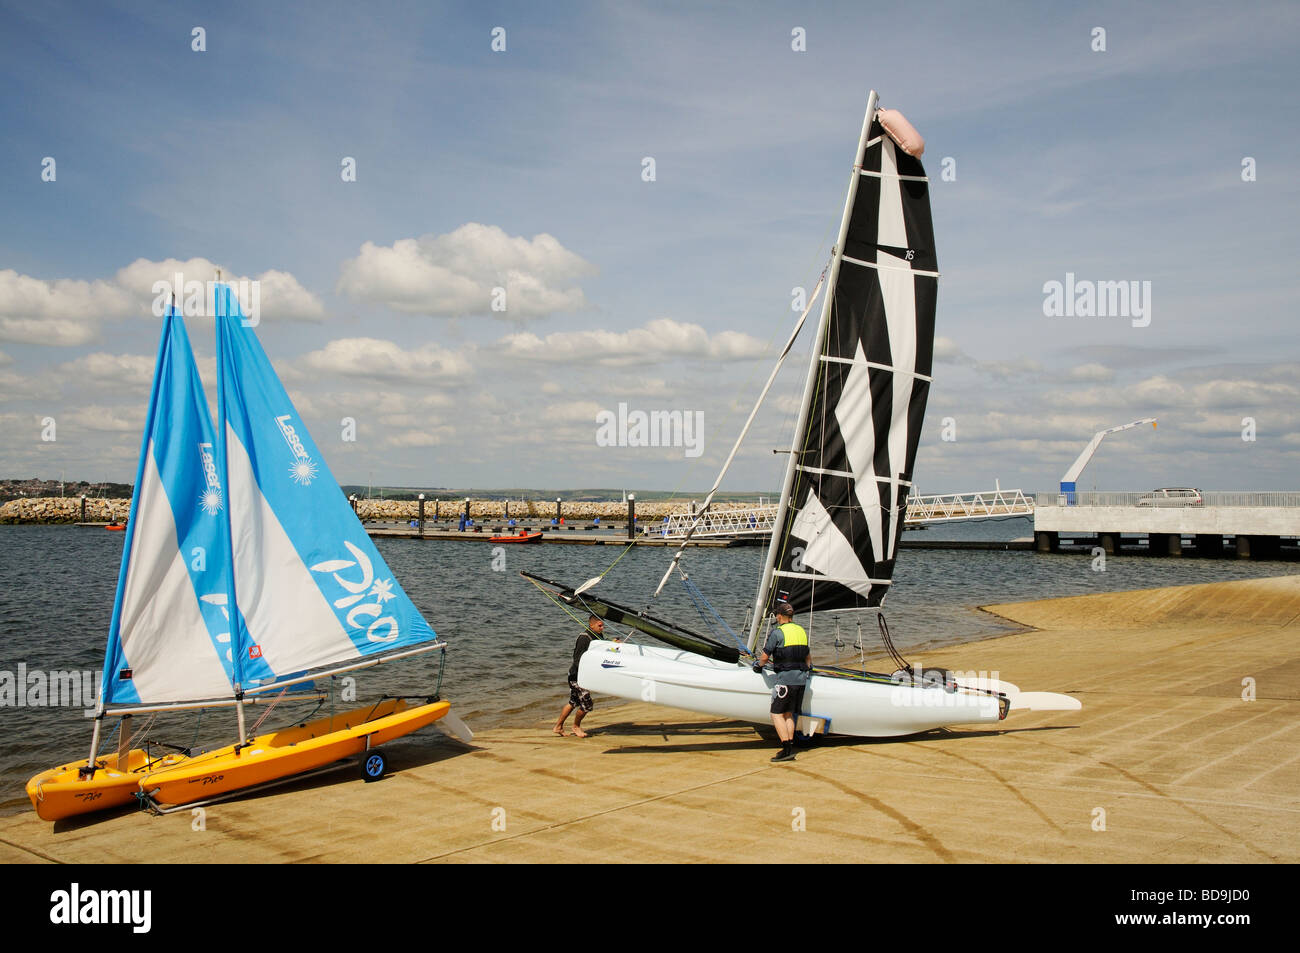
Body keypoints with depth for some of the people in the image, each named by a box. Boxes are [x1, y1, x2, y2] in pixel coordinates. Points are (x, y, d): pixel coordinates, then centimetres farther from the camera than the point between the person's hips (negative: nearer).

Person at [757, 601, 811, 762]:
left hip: (785, 678, -7)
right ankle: (790, 748, 10)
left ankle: (787, 750, -11)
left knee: (777, 714, -2)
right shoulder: (801, 631, 14)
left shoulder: (777, 632, -8)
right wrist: (806, 670, 44)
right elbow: (808, 656, 26)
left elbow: (765, 656, -5)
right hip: (801, 679, 7)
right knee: (789, 713, 13)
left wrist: (758, 665, 16)